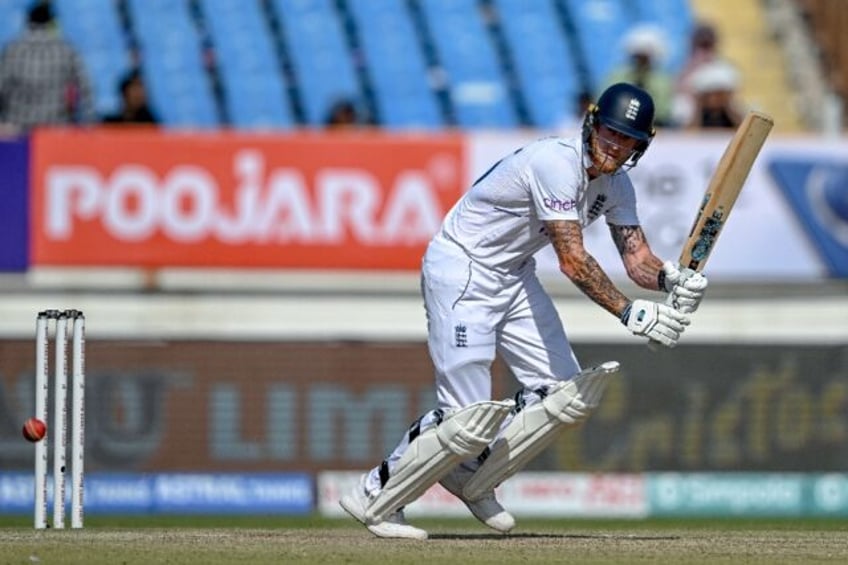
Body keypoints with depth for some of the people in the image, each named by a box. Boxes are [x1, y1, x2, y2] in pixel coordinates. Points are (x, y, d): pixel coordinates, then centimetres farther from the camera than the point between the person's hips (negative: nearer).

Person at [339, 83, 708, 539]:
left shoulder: (615, 184, 2)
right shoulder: (556, 163, -27)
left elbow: (637, 257, -2)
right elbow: (572, 260, -32)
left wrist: (670, 279, -24)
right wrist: (629, 312, -38)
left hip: (515, 278, 9)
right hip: (461, 273, -9)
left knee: (569, 394, 2)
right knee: (469, 419, -13)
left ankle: (472, 478, 18)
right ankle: (373, 498, 4)